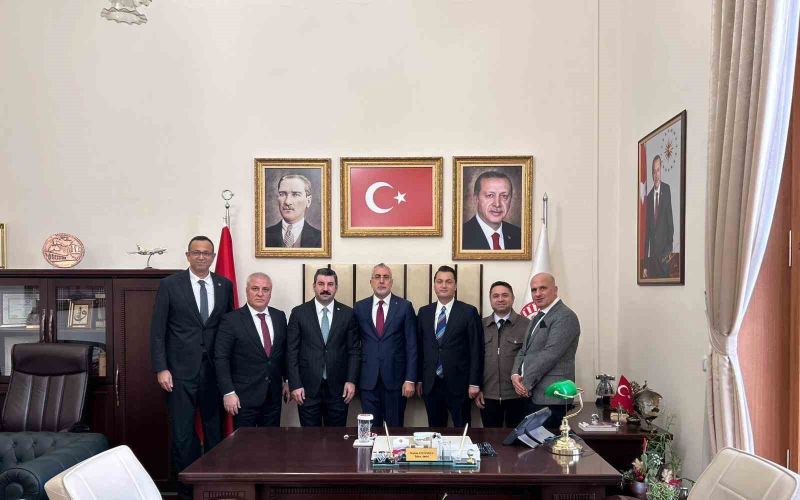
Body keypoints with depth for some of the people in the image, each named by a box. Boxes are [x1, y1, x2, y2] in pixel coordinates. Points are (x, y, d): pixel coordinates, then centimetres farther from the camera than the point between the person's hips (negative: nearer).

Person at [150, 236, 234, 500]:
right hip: (180, 370, -2)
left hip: (214, 370, 3)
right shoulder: (170, 284, -3)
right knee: (182, 432, 4)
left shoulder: (225, 285, 4)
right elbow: (157, 330, -4)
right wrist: (160, 368, -9)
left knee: (215, 429, 11)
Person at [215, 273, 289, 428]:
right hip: (244, 396, -4)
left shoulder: (279, 316, 6)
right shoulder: (231, 320, -8)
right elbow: (221, 358, -10)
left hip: (273, 395, 4)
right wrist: (228, 392, -14)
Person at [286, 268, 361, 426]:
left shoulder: (348, 314, 3)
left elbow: (354, 350, 4)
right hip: (307, 387, -1)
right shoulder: (299, 313, 0)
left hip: (338, 387, 1)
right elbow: (292, 352, -1)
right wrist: (295, 385, -6)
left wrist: (351, 381, -4)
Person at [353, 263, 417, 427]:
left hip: (395, 378, -1)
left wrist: (410, 379, -7)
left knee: (395, 428, 6)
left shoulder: (405, 306, 0)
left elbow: (411, 345, -2)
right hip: (368, 379, 2)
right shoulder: (360, 307, 6)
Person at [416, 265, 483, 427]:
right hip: (430, 384, 3)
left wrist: (474, 383, -8)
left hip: (458, 383, -3)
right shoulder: (424, 312, 8)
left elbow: (476, 350, -4)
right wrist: (419, 379, 7)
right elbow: (419, 347, 10)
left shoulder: (469, 312, -3)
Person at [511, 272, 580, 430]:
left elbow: (549, 354, -17)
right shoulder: (537, 318, 20)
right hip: (531, 395, 8)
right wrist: (515, 375, -1)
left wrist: (526, 383, -13)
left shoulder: (565, 316, -10)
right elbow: (524, 351, 18)